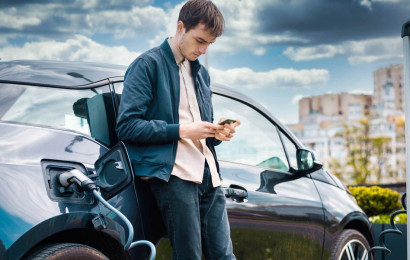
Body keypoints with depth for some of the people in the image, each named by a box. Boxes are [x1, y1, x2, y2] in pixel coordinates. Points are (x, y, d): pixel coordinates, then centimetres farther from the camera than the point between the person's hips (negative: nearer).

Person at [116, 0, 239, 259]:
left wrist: (217, 133, 4)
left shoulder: (201, 72, 23)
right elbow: (127, 126, -9)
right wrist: (181, 130, -15)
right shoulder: (148, 65, -1)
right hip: (174, 173, -7)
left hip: (208, 171, 7)